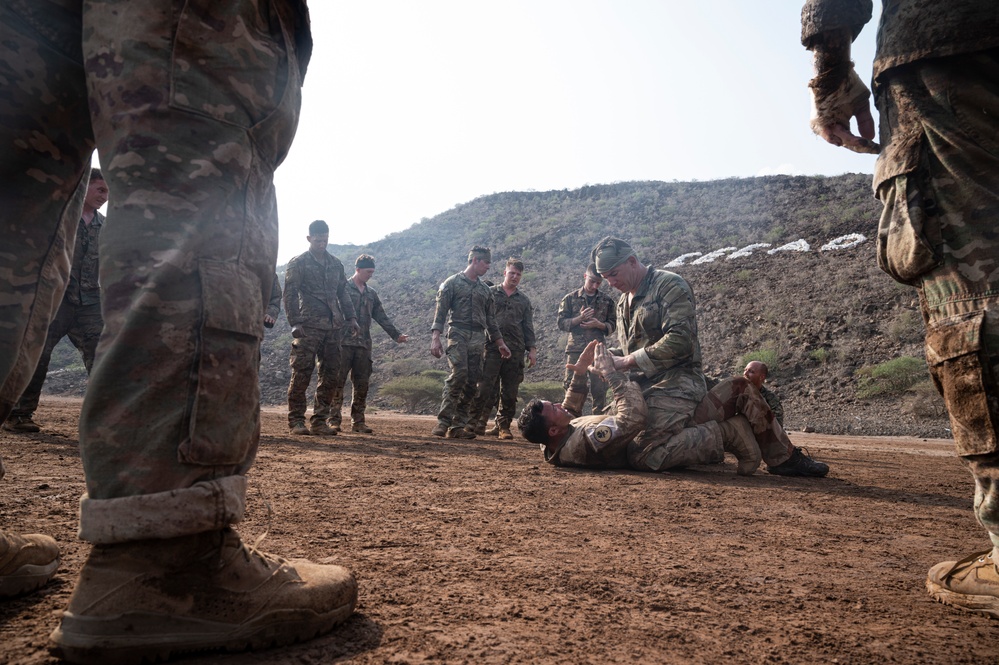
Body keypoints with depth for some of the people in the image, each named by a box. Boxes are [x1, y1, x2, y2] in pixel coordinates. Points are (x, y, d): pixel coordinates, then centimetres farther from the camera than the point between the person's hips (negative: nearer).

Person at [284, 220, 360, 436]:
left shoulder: (335, 264, 19)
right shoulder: (298, 263, 3)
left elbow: (343, 293, 23)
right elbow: (290, 295, -3)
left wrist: (351, 318, 12)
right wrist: (295, 323, -12)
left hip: (333, 327, 5)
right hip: (309, 327, -5)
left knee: (331, 375, 4)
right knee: (302, 373, -6)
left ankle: (319, 421, 11)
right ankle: (296, 420, 3)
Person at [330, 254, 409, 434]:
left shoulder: (371, 294, 19)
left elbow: (382, 317, 18)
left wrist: (396, 334, 9)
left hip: (364, 345, 5)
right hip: (343, 343, -5)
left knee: (362, 384, 4)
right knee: (338, 382, -5)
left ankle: (358, 421, 10)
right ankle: (334, 420, -1)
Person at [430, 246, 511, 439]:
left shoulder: (485, 290, 20)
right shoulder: (452, 283, 5)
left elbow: (491, 319, 23)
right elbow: (440, 312, -4)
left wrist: (500, 342, 18)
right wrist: (435, 338, -15)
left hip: (478, 338, 5)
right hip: (458, 335, -5)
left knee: (471, 382, -1)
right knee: (458, 375, -22)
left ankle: (458, 426, 2)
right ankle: (443, 421, -16)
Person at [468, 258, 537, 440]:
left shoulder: (524, 300, 19)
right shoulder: (490, 293, 10)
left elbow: (528, 327, 18)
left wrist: (532, 349, 7)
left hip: (515, 351, 3)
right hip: (492, 348, -3)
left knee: (510, 392, 2)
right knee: (486, 388, -9)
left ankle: (503, 426, 9)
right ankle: (476, 422, -3)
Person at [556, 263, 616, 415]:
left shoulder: (606, 301, 8)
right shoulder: (571, 298, 4)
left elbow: (612, 325, 9)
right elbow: (562, 323, 2)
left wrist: (598, 324, -11)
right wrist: (579, 318, -14)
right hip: (575, 349, -1)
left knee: (599, 389, 2)